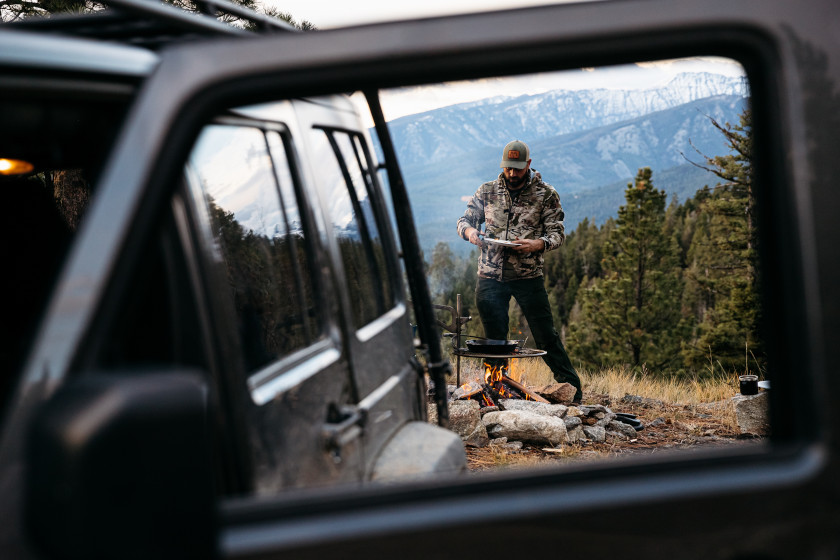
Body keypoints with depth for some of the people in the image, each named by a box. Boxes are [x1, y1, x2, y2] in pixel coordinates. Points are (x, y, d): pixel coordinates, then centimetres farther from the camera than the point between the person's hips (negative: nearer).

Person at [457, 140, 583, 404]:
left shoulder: (546, 194, 0)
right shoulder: (487, 191, 7)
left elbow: (557, 233, -1)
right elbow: (464, 219, 13)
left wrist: (537, 244, -22)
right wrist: (469, 231, -11)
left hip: (528, 276, -3)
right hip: (490, 276, 3)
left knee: (546, 335, -1)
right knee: (494, 339, 10)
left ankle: (572, 389, 9)